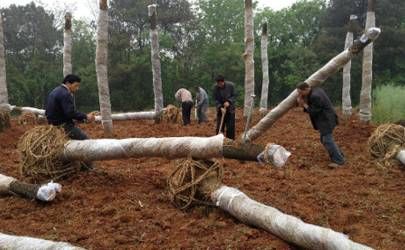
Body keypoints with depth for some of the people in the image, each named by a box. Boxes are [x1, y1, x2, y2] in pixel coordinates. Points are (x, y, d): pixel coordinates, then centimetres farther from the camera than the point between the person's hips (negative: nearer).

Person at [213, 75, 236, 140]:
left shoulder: (230, 85, -13)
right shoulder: (215, 87, -11)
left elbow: (233, 96, -3)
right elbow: (216, 99, -6)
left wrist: (228, 101, -21)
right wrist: (220, 107, -20)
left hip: (230, 108, -1)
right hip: (220, 109, 1)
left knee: (230, 126, -2)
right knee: (219, 126, 2)